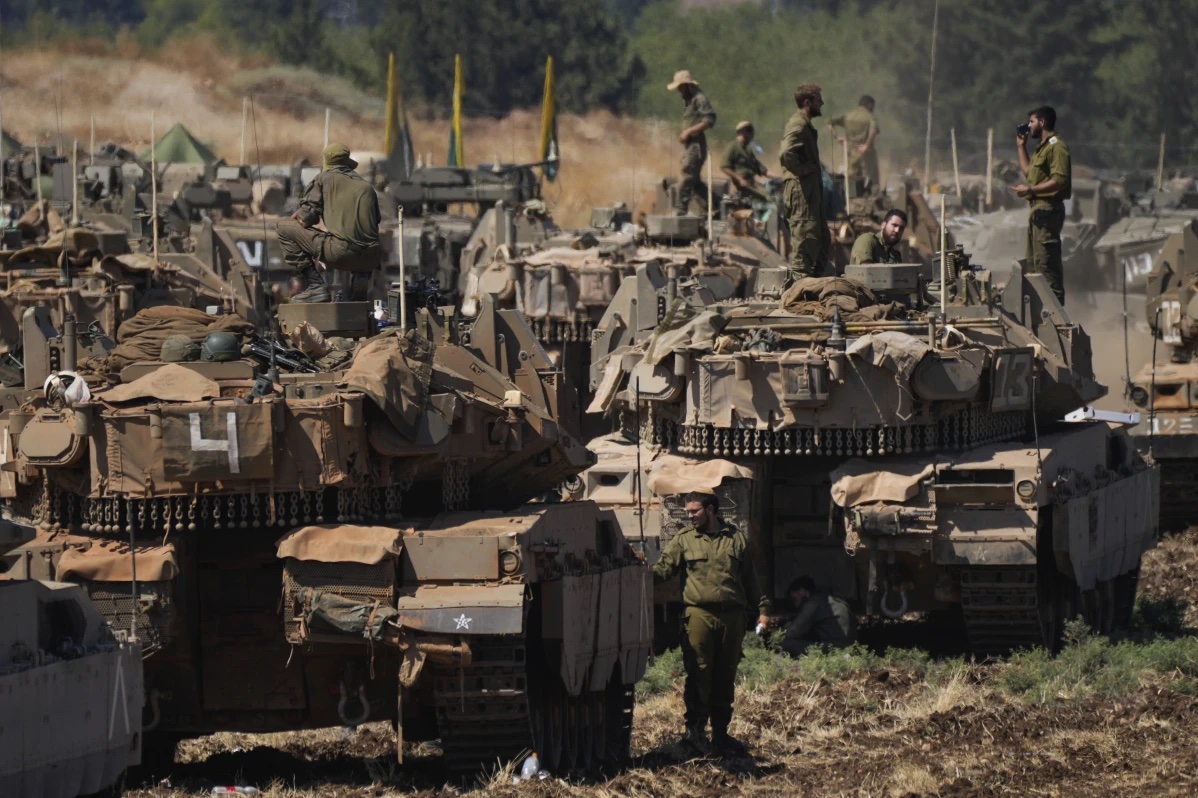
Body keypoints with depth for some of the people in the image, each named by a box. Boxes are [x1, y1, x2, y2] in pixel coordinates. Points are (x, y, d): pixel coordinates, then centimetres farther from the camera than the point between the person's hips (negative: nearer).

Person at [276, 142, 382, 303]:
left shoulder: (324, 178, 10)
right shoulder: (366, 186, 21)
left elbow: (307, 219, 2)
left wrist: (297, 216, 27)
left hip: (341, 252, -6)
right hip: (369, 258, 6)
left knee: (284, 228, 9)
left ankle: (315, 286, 2)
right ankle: (361, 277, 13)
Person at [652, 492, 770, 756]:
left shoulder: (736, 538, 12)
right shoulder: (684, 539, 8)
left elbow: (749, 578, 17)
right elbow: (664, 567, 0)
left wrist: (762, 608, 13)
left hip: (732, 616, 2)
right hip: (699, 613, -2)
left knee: (725, 676, 7)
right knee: (699, 673, -6)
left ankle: (720, 732, 15)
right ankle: (695, 729, 1)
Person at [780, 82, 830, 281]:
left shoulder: (805, 126, 19)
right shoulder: (798, 126, -15)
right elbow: (786, 154, -31)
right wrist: (801, 169, -19)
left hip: (811, 188, 11)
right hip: (800, 188, -11)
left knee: (823, 239, 14)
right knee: (805, 236, -9)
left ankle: (815, 278, 18)